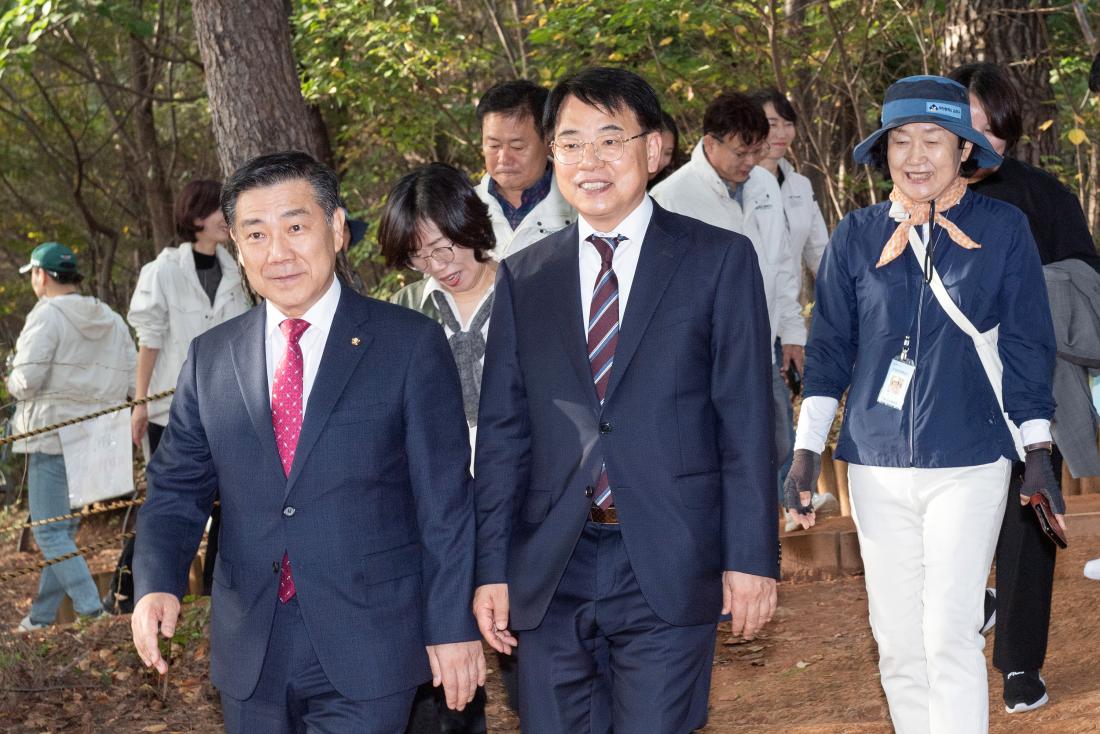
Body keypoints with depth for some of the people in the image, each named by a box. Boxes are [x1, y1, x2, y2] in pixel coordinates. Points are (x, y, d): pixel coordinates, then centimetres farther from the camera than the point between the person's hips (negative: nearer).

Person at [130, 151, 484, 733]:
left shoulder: (411, 345, -2)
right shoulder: (211, 357, 8)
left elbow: (445, 501, -2)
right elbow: (177, 488, 10)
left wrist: (453, 626, -5)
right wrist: (157, 583, -8)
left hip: (366, 652, -4)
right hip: (249, 654, 4)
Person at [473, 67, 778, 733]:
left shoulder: (719, 261, 2)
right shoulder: (523, 278, 10)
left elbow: (746, 420, -1)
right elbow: (503, 432, 10)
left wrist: (752, 557, -6)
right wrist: (493, 569, 5)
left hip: (668, 571, -3)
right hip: (551, 572, 3)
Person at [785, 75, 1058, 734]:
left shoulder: (1004, 228, -1)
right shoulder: (857, 236, 4)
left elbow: (1028, 343, 3)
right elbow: (830, 347, 7)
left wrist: (1039, 448, 1)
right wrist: (807, 450, 3)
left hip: (969, 460, -2)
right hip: (877, 464, 3)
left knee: (951, 633, -10)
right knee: (897, 641, 6)